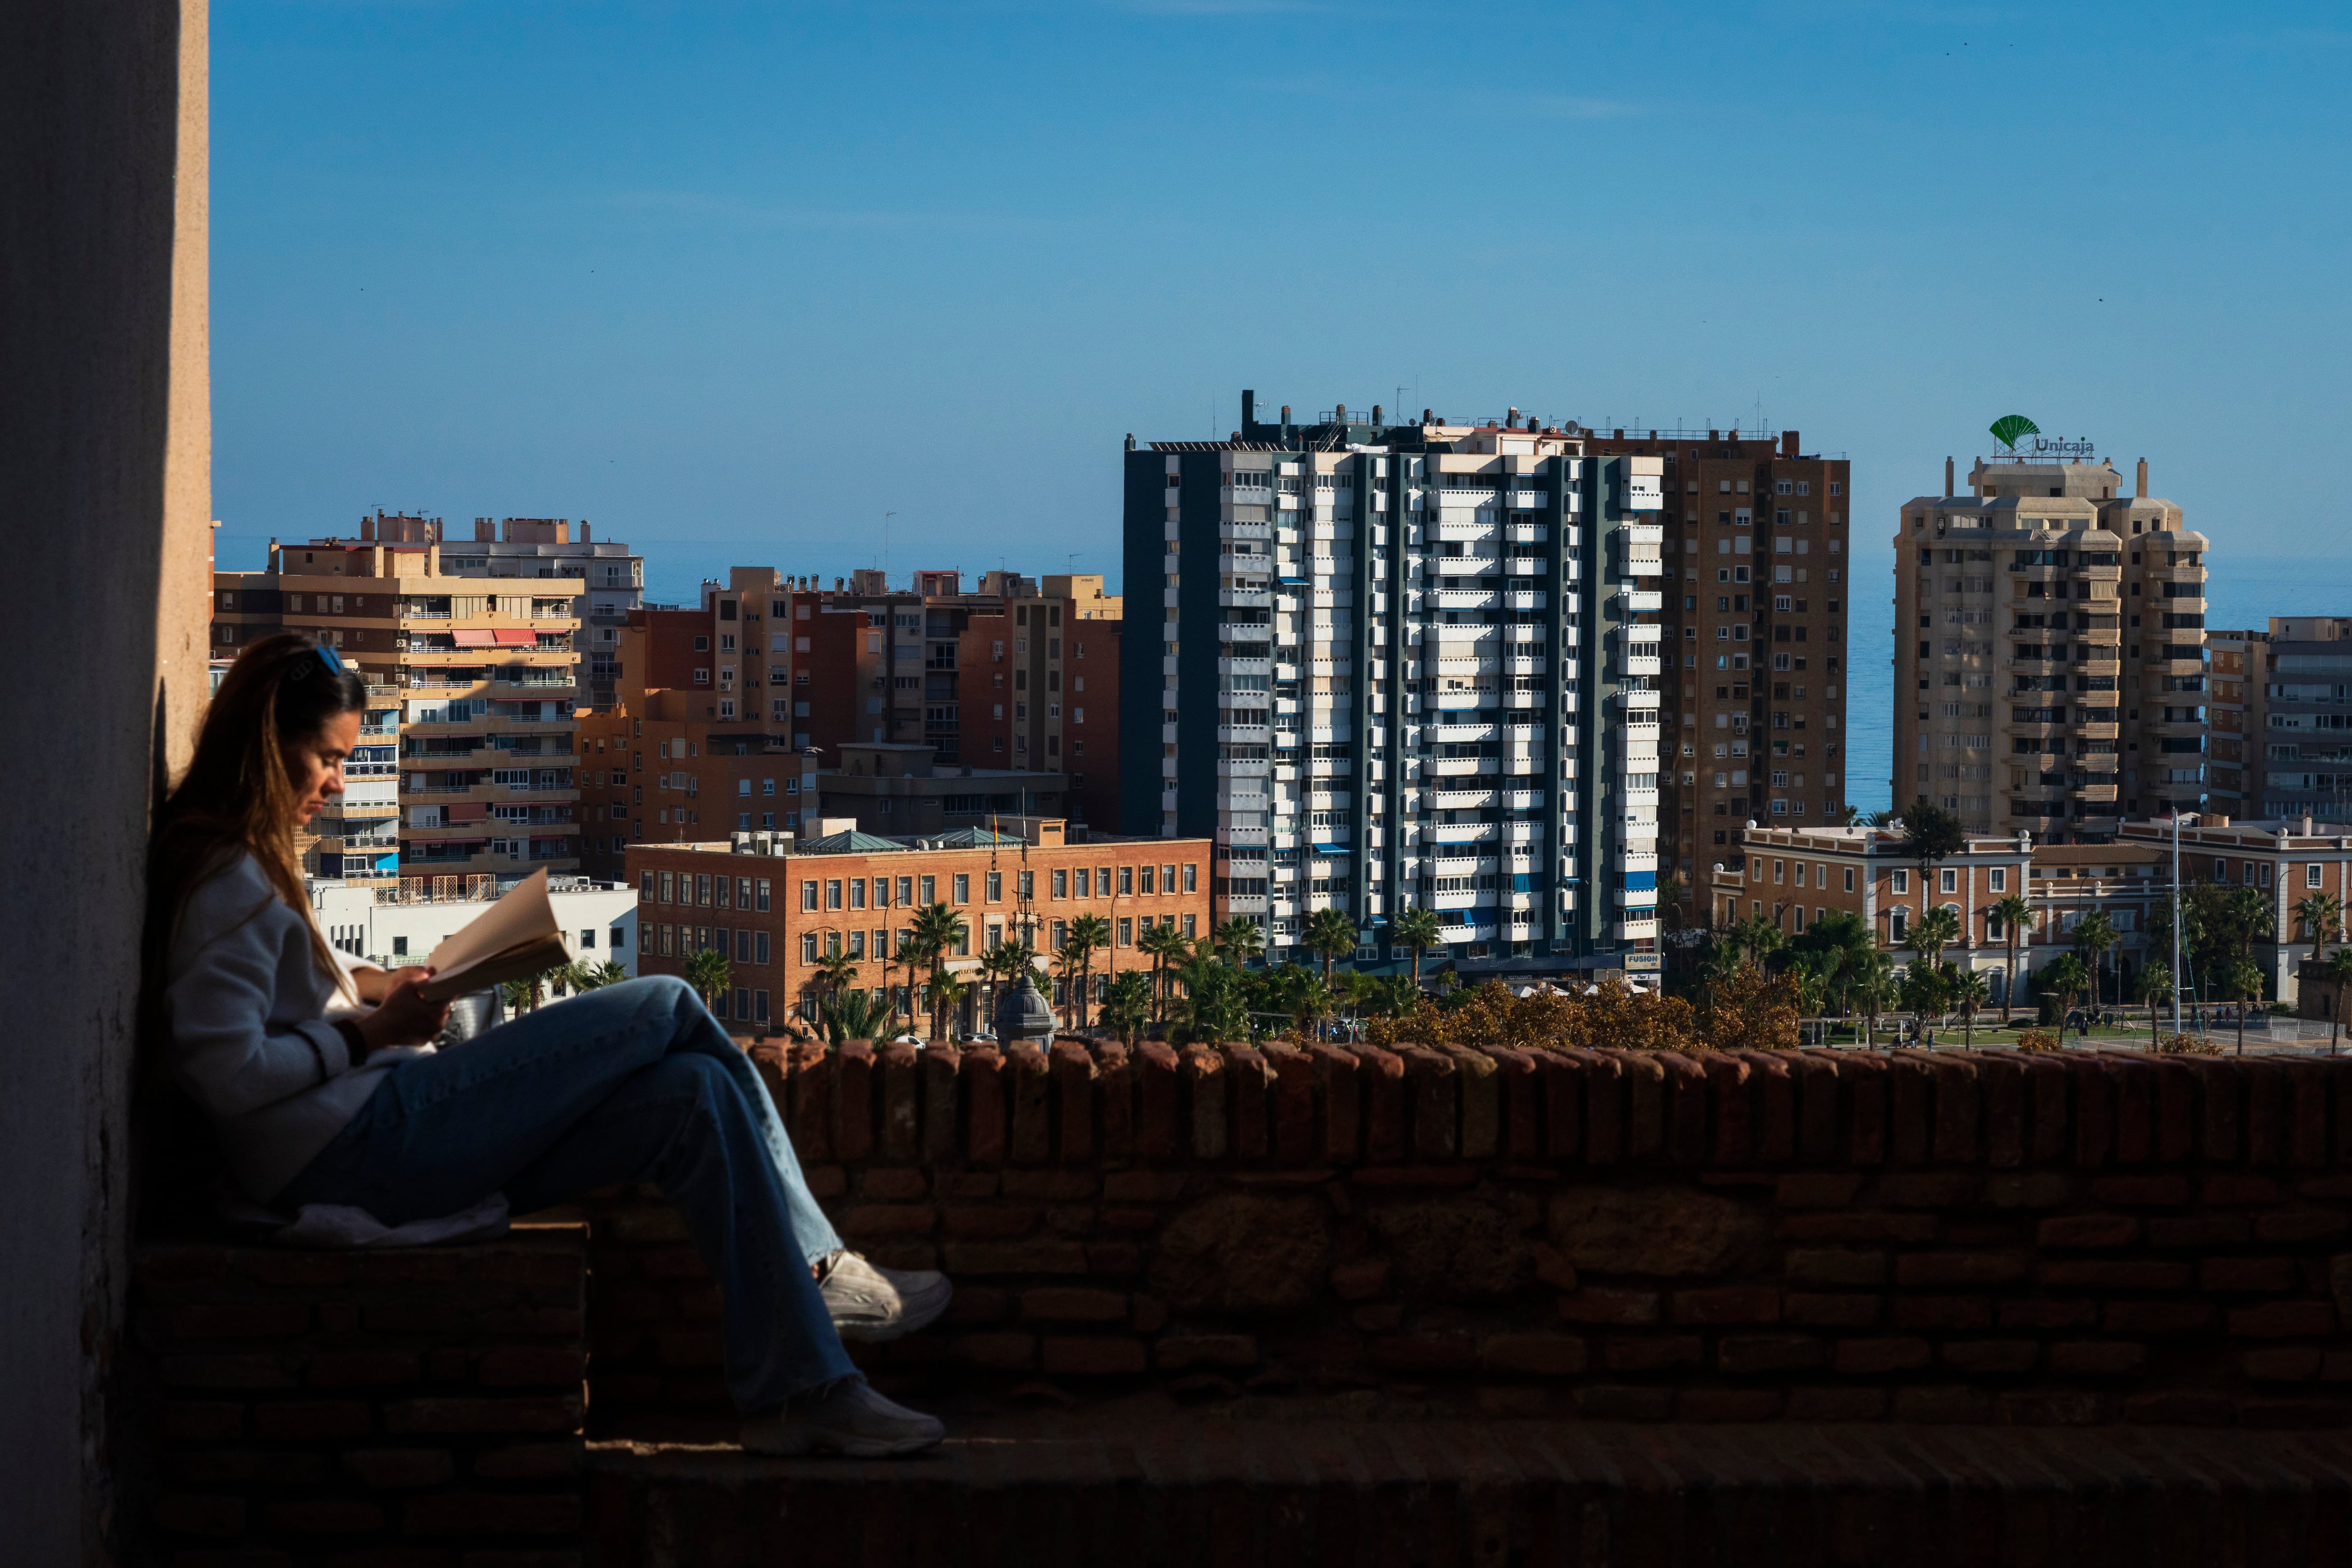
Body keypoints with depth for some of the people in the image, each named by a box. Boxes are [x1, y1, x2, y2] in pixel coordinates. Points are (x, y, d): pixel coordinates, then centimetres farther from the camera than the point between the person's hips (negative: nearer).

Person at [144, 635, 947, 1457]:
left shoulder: (241, 864, 19)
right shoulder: (227, 883, -13)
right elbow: (228, 1074, -21)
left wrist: (368, 984, 12)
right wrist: (371, 1032, -11)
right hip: (354, 1150, -11)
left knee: (695, 1096, -4)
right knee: (665, 1008, -9)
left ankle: (803, 1391, -5)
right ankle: (815, 1268, 3)